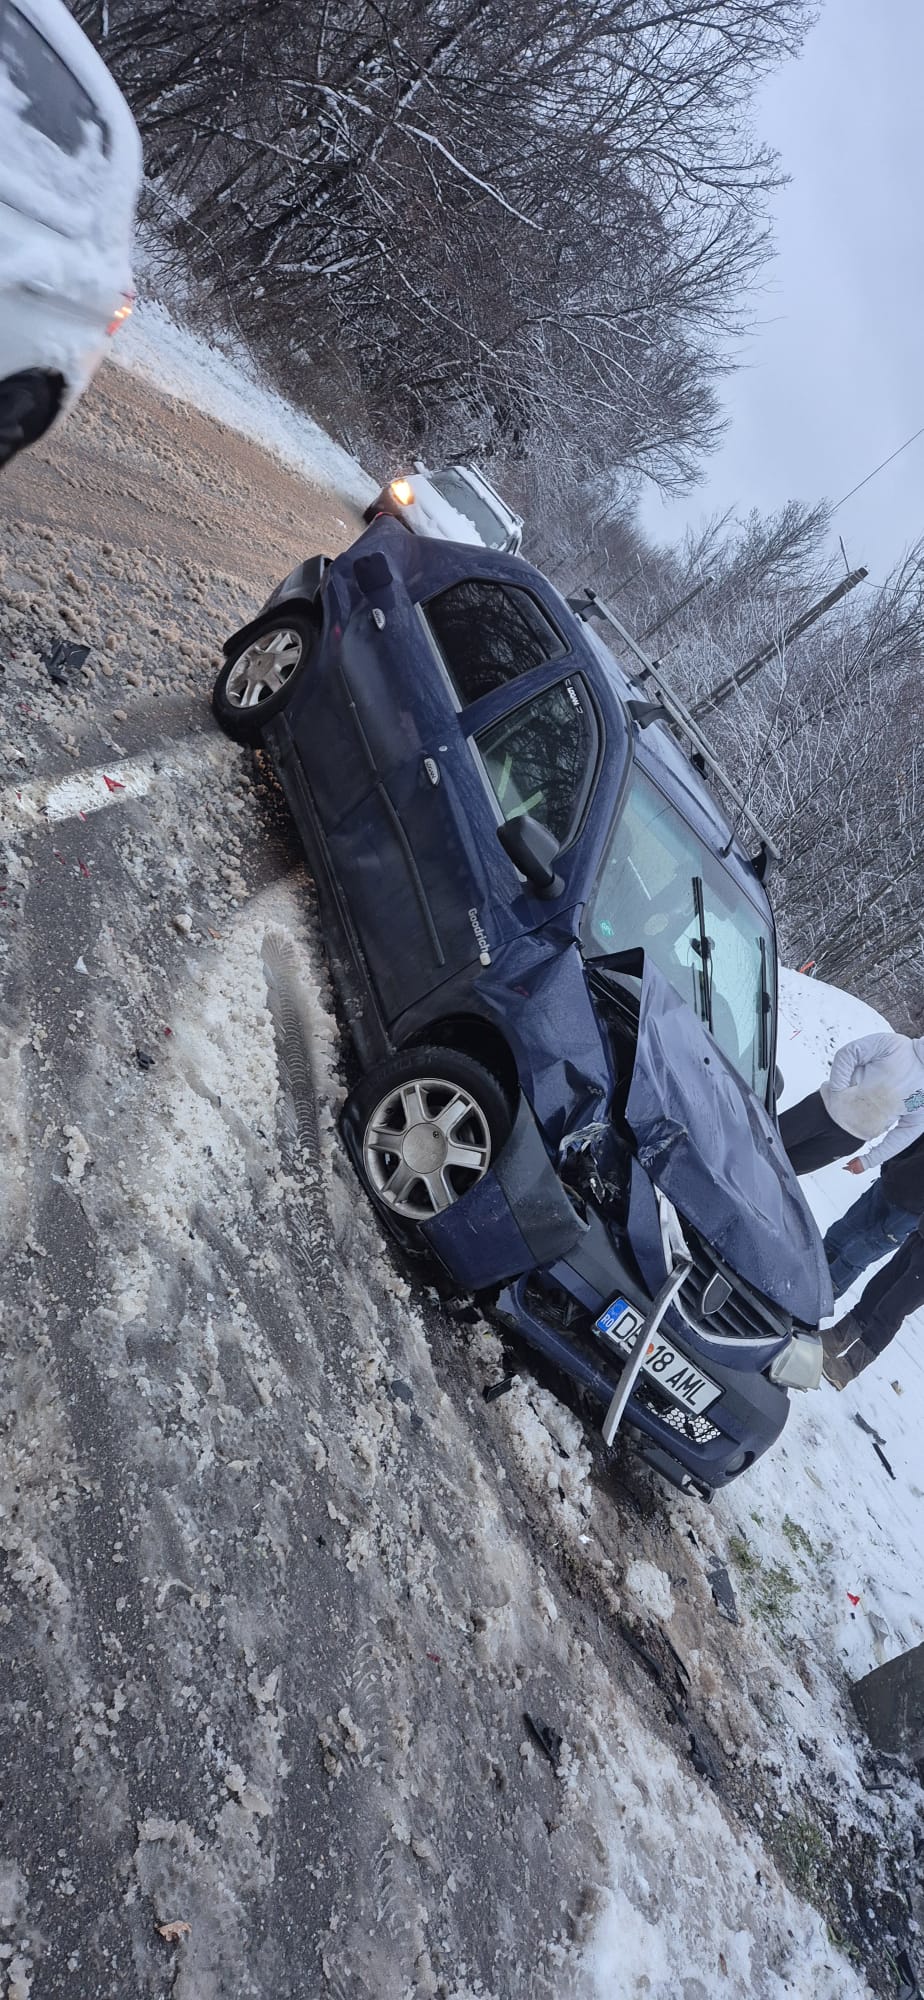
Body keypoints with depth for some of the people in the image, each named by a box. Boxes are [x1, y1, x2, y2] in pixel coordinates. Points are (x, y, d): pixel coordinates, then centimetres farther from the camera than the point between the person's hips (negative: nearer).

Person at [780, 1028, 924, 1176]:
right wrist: (837, 1092, -17)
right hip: (823, 1108, -1)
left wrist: (869, 1161, 1)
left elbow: (910, 1129, 2)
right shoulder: (898, 1044, -11)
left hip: (848, 1137, 1)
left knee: (795, 1164, 4)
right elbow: (849, 1053, -8)